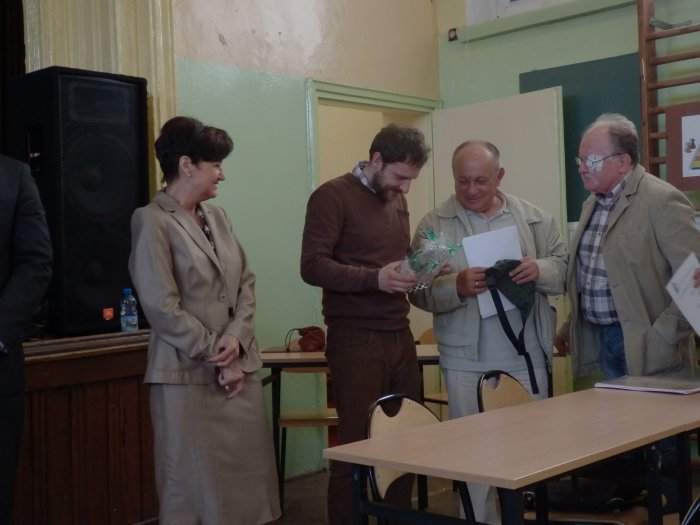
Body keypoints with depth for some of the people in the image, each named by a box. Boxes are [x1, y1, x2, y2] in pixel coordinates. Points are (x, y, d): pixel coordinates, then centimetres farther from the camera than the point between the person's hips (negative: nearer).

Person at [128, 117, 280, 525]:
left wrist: (235, 340, -8)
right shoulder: (152, 221, -9)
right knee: (195, 481, 4)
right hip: (189, 374, -6)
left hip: (239, 367, 7)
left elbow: (247, 282, 9)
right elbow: (162, 307, -15)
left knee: (247, 475, 10)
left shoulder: (217, 216, 12)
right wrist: (217, 356, -12)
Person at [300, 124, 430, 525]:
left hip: (399, 335, 7)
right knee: (356, 442, 1)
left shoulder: (397, 200, 17)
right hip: (356, 338, -7)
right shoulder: (333, 196, -7)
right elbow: (313, 266, -15)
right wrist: (375, 278, -26)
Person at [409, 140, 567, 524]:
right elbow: (419, 291, -4)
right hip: (466, 360, -1)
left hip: (526, 356, 2)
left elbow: (565, 267, 6)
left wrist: (540, 269, -16)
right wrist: (457, 286, -23)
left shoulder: (533, 218, 5)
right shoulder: (433, 224, 0)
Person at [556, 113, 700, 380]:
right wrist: (570, 328, 17)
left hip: (642, 346, -7)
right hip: (599, 340, 7)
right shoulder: (592, 204, 12)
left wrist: (662, 335, -19)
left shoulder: (662, 201, -14)